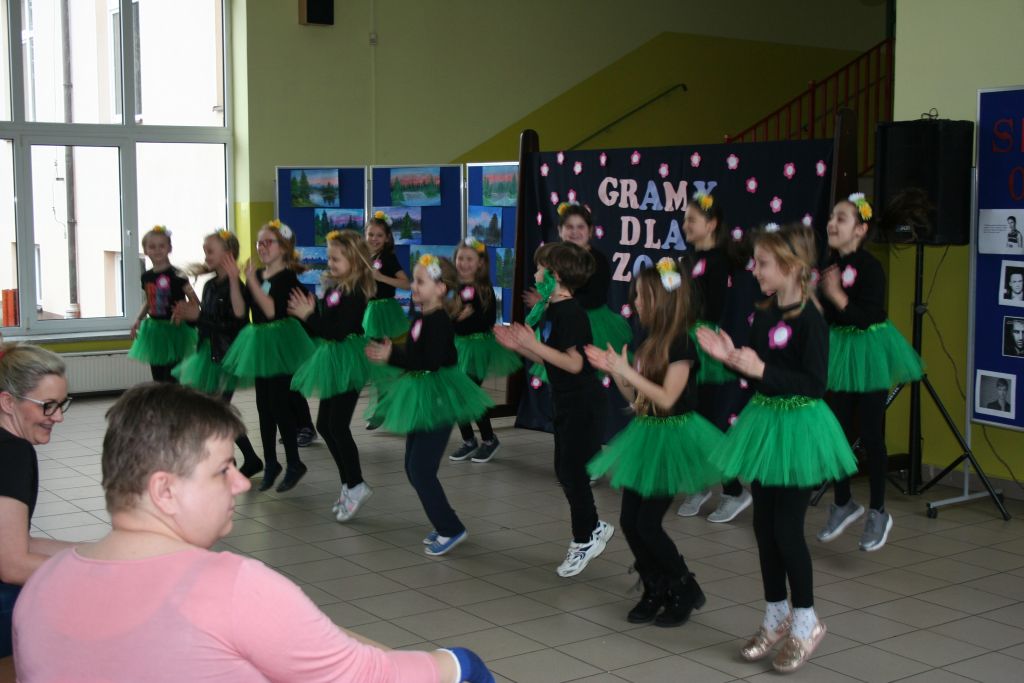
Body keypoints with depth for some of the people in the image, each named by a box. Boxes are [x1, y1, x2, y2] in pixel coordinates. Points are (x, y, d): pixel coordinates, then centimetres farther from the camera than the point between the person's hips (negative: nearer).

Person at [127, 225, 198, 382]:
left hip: (173, 330, -6)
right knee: (157, 379, 12)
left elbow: (195, 301, -13)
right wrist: (138, 319, 8)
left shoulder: (175, 275, -14)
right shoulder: (146, 276, 5)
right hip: (154, 331, 6)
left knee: (171, 379, -5)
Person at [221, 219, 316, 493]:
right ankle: (270, 463, 22)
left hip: (280, 342, -7)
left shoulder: (287, 277, -11)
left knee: (279, 404, -5)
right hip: (259, 341, 7)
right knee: (264, 405, 11)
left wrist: (252, 281, -24)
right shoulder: (256, 275, 10)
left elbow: (272, 310, -23)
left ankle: (294, 464, 8)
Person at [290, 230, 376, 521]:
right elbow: (325, 324, 10)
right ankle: (350, 484, 24)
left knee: (337, 425, -7)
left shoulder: (354, 293, -18)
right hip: (332, 357, 10)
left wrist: (309, 316, -23)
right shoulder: (333, 287, 8)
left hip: (346, 360, -10)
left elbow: (338, 331, -24)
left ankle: (355, 486, 6)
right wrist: (309, 310, -6)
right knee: (325, 424, 13)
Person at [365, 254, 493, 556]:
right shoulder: (422, 318, 9)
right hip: (421, 395, 10)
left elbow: (431, 361, -27)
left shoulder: (438, 321, -18)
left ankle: (451, 529, 3)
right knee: (414, 468, 13)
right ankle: (444, 524, 24)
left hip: (436, 398, -10)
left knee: (421, 468, -8)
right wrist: (389, 351, 3)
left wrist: (393, 356, -27)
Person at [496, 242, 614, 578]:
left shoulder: (570, 313, -20)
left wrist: (533, 343, -28)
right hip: (567, 404, 10)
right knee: (565, 471, 16)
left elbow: (574, 363, -26)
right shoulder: (551, 311, 10)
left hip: (583, 406, -10)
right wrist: (517, 345, 4)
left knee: (573, 472, -2)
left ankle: (585, 540, 13)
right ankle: (594, 528, 30)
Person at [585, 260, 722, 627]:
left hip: (671, 439, -8)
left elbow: (666, 398, -22)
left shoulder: (681, 344, -15)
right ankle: (655, 590, 21)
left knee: (648, 524, -5)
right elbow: (637, 398, 10)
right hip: (646, 434, 8)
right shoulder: (651, 342, 9)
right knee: (629, 521, 7)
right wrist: (612, 370, 0)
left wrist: (626, 370, -21)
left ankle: (685, 590, 13)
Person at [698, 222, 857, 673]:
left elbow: (815, 383, -22)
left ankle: (806, 623, 17)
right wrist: (731, 359, -5)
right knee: (763, 525, 12)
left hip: (798, 428, -8)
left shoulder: (810, 320, -17)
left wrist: (761, 370, -29)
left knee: (787, 527, -1)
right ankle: (777, 617, 27)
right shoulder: (762, 316, 6)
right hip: (764, 422, 8)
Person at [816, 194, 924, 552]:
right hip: (840, 351, 6)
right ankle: (843, 503, 29)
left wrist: (837, 295, -34)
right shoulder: (830, 266, 2)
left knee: (870, 434, 3)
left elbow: (866, 317, -24)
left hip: (868, 353, -6)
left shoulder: (870, 267, -16)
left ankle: (878, 513, 17)